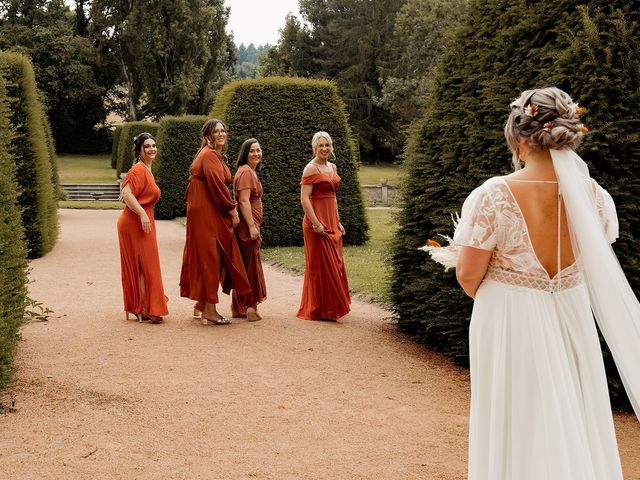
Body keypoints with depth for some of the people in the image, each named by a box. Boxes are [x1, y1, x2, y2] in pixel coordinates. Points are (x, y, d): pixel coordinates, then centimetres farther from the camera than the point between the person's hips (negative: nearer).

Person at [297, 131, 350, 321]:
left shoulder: (332, 167, 14)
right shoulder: (311, 168, -10)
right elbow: (304, 199, -16)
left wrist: (338, 222, 16)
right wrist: (316, 223, -21)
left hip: (332, 221, 8)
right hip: (317, 221, -8)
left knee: (334, 264, 10)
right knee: (320, 265, -3)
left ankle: (330, 308, 20)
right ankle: (319, 310, 5)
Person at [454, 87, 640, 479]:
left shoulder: (493, 197, -19)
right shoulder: (593, 196, -6)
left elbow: (469, 277, -11)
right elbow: (595, 267, 5)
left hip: (511, 326, -4)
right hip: (573, 317, 4)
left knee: (518, 432, 10)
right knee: (577, 431, 18)